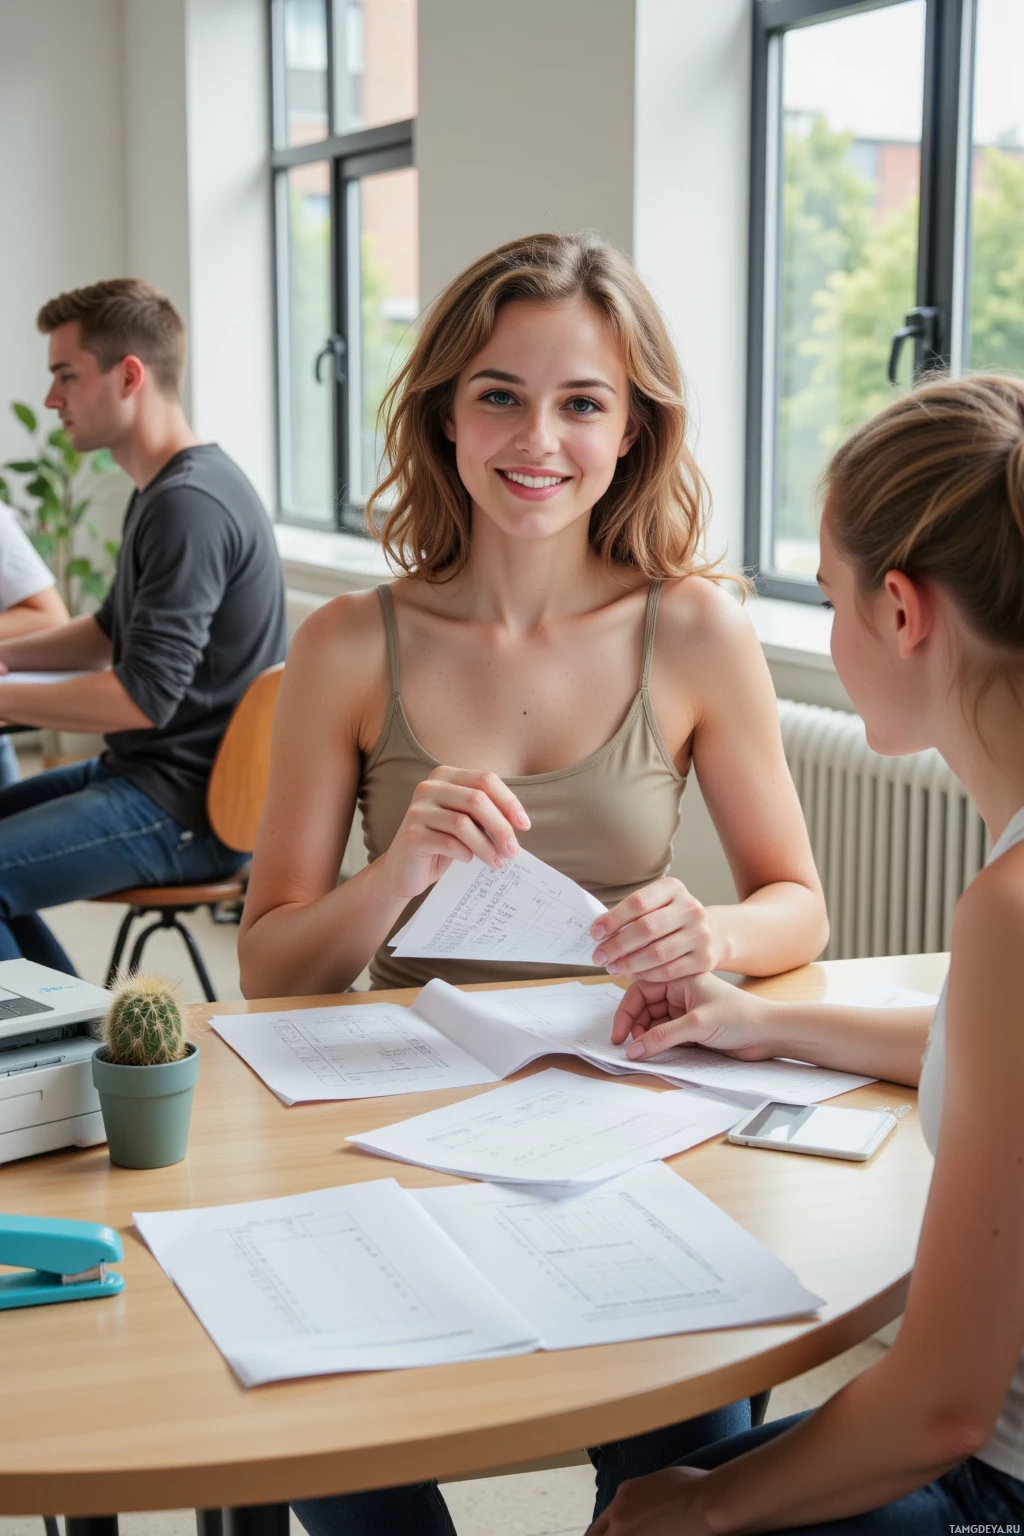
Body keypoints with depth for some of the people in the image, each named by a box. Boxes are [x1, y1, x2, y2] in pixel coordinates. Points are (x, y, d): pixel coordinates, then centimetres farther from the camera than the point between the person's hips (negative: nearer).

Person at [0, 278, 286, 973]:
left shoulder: (189, 504, -21)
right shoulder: (164, 491, 12)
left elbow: (144, 697, -25)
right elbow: (114, 629, 25)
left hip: (191, 808, -11)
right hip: (146, 771, 11)